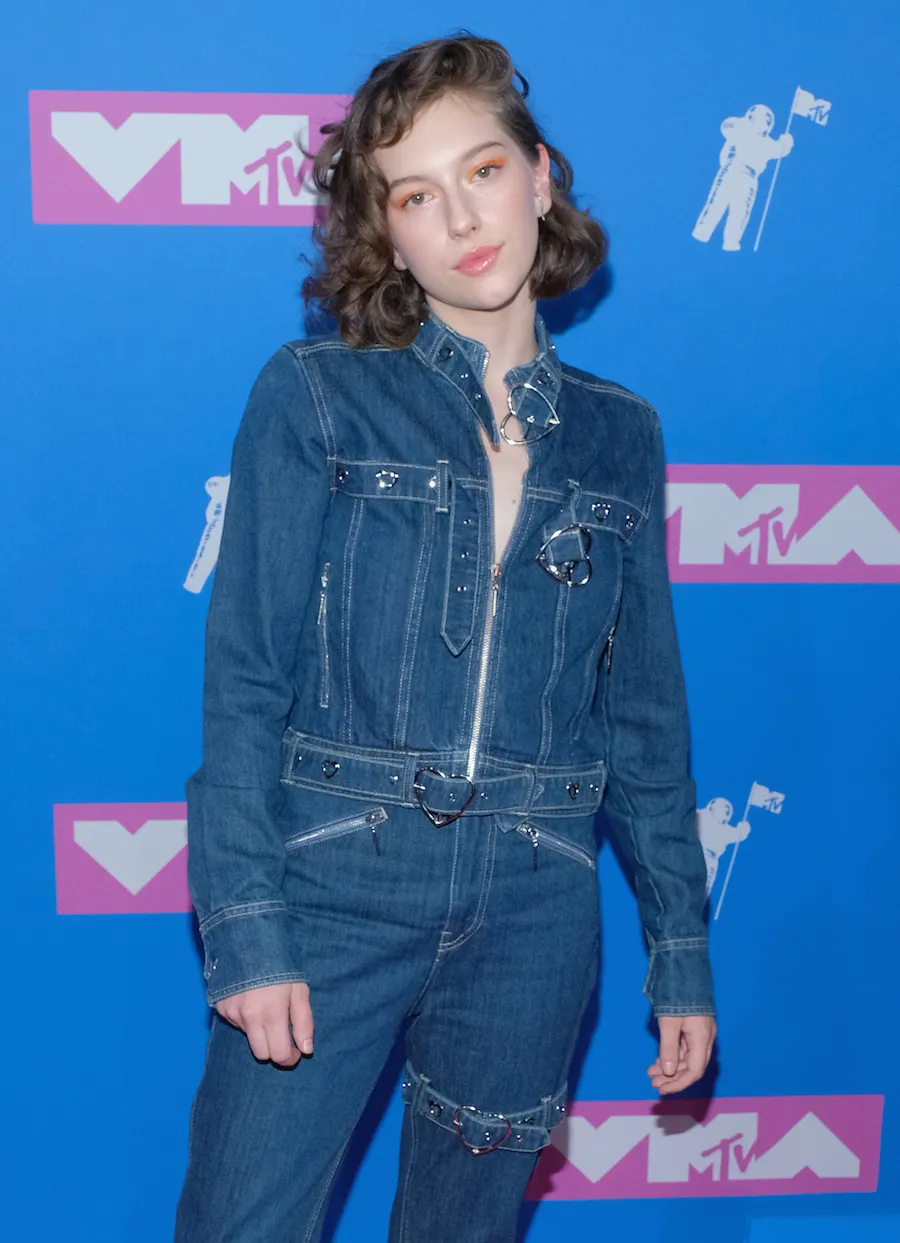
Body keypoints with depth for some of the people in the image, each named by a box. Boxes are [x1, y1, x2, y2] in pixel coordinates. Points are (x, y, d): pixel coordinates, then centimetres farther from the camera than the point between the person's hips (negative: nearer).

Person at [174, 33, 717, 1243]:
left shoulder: (618, 437, 7)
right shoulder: (315, 397, -2)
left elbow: (645, 712, 10)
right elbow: (244, 677, -6)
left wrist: (682, 951, 9)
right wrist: (243, 924, -14)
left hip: (532, 915, 3)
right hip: (335, 888, -2)